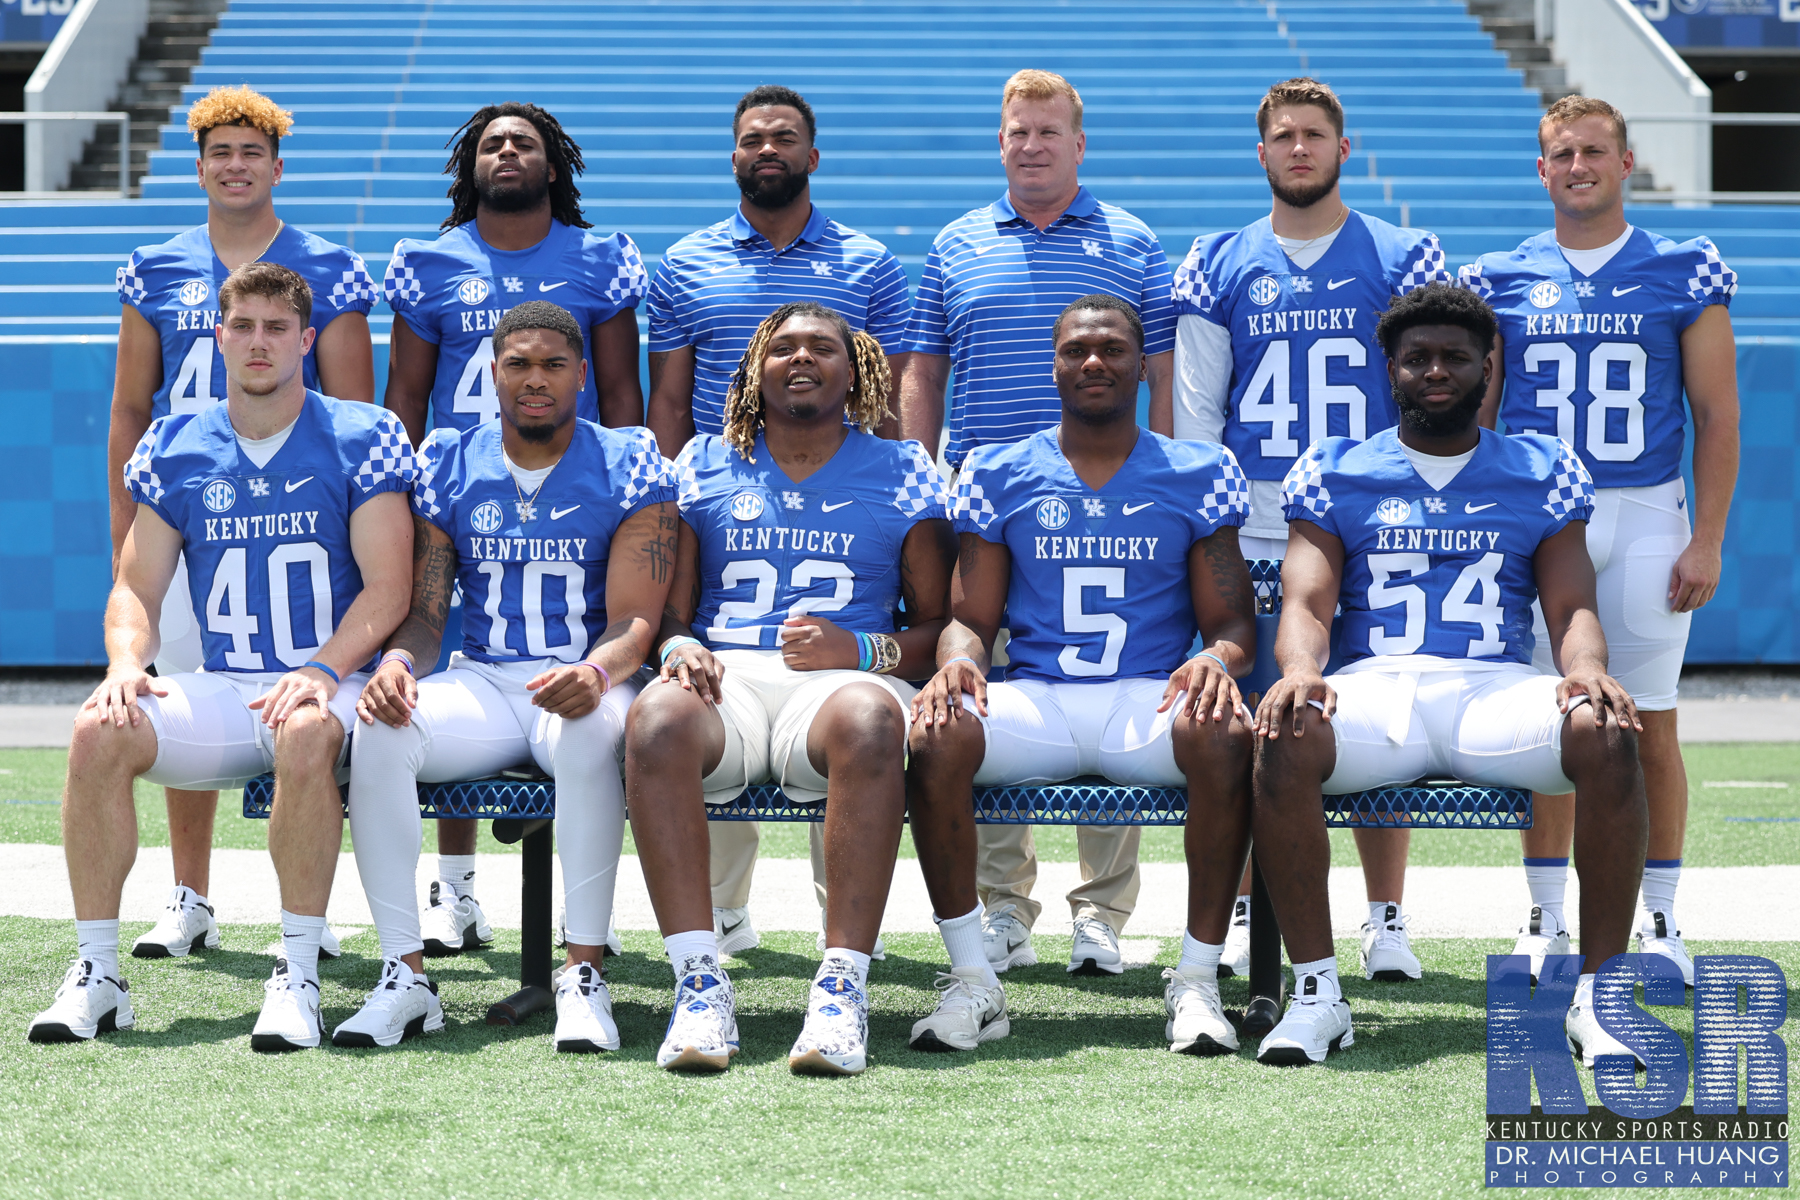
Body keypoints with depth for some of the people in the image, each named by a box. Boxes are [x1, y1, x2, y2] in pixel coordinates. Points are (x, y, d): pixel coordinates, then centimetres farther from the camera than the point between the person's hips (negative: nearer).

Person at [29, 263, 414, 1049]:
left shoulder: (363, 439, 1)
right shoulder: (175, 448, 12)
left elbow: (387, 588, -6)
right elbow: (136, 586, 11)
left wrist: (321, 672, -22)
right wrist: (126, 663, -11)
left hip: (330, 684, -3)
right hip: (219, 690, 4)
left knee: (307, 732, -39)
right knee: (100, 731, -24)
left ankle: (298, 974, -29)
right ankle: (97, 973, -15)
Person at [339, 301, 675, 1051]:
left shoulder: (631, 469, 2)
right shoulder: (447, 465, 10)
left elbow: (635, 619, -7)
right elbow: (425, 610, 8)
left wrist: (596, 672, -31)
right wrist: (397, 661, -17)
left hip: (586, 679, -3)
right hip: (482, 681, 3)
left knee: (589, 728, -39)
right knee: (378, 731, -29)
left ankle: (584, 974, -31)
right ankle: (404, 975, -22)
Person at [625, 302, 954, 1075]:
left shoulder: (901, 473, 18)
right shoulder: (705, 465, 22)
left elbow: (938, 625, 13)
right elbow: (669, 610, 18)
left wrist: (861, 651, -8)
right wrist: (678, 646, -7)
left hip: (841, 681, -1)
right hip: (727, 675, 1)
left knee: (869, 718, -40)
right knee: (658, 716, -37)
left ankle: (843, 983, -40)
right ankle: (698, 981, -38)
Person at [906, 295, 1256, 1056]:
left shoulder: (1199, 475, 10)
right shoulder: (999, 475, 12)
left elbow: (1233, 623, 7)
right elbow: (971, 617, 11)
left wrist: (1216, 658, -19)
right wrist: (958, 661, -15)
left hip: (1151, 701, -1)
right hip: (1034, 699, 1)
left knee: (1224, 732, -35)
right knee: (935, 734, -32)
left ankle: (1198, 979, -23)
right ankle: (972, 981, -21)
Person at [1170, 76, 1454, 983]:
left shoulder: (1403, 260, 7)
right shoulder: (1217, 267, 10)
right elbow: (1195, 414, 10)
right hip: (1250, 532, 1)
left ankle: (1385, 919, 8)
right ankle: (1244, 913, 12)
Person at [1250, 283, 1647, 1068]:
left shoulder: (1543, 471, 17)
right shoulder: (1331, 472, 15)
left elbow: (1573, 608, 9)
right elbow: (1306, 600, 3)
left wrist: (1586, 668, -17)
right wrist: (1299, 669, -22)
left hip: (1498, 687, 1)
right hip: (1375, 683, 0)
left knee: (1605, 735, -32)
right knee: (1285, 736, -35)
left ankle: (1597, 993, -23)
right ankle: (1316, 993, -24)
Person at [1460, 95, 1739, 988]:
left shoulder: (1683, 274, 3)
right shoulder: (1501, 279, 7)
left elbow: (1717, 416, 3)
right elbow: (1473, 421, 11)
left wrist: (1707, 541, -4)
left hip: (1646, 519, -1)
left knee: (1651, 725, 3)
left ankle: (1660, 922, 13)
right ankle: (1545, 922, 12)